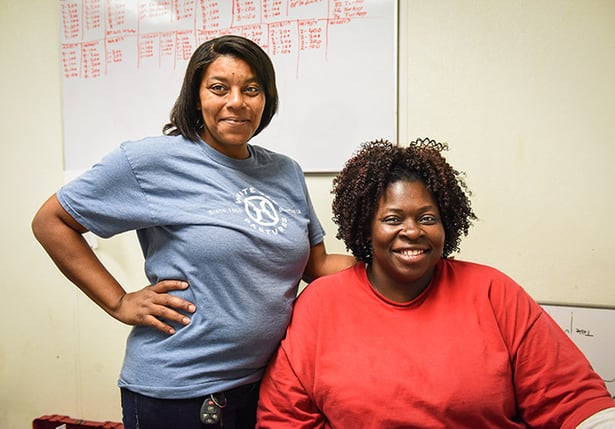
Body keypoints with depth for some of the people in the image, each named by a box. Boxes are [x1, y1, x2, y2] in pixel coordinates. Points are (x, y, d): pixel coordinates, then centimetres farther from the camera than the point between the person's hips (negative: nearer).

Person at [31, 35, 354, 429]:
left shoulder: (286, 172, 4)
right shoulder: (152, 160, -12)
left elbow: (317, 266, 8)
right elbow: (50, 222, -5)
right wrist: (119, 303, -10)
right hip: (175, 393, -5)